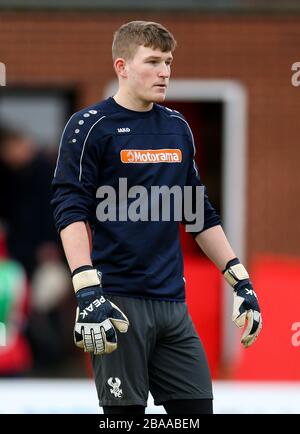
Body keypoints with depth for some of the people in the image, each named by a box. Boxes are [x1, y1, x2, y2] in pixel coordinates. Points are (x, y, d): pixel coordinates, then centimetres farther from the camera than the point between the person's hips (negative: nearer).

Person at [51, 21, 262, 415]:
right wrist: (88, 292, -23)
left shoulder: (177, 128, 15)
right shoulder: (89, 127, -4)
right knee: (125, 412, -4)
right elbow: (70, 212, -11)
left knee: (196, 409, 3)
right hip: (119, 304, -6)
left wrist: (241, 281, 16)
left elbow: (201, 213, 22)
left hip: (173, 304, 6)